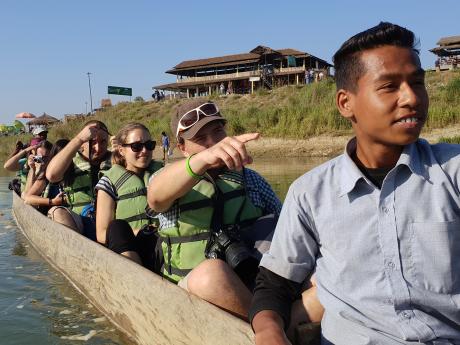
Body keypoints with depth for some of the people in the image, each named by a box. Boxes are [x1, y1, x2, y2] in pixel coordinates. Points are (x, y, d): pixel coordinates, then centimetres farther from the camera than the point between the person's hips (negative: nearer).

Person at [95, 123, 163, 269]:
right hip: (126, 251, -1)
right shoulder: (111, 181, 6)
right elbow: (102, 235, 1)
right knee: (117, 227, -32)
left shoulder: (160, 171, 15)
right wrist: (140, 233, -13)